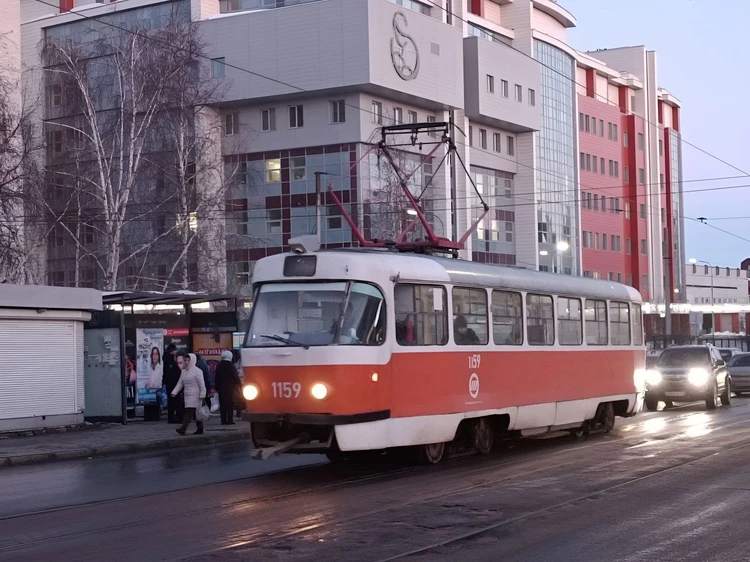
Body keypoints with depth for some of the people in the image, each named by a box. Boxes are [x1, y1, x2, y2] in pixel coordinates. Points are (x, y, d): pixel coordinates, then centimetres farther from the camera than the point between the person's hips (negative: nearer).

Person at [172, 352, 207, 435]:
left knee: (189, 412, -15)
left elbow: (202, 385, -11)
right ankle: (200, 429, 15)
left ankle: (183, 429, -25)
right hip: (187, 396, 7)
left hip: (195, 395, -7)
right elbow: (180, 384, 15)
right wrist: (174, 393, 4)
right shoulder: (184, 371, 14)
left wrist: (202, 396, -14)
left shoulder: (197, 371, -9)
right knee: (195, 413, 9)